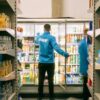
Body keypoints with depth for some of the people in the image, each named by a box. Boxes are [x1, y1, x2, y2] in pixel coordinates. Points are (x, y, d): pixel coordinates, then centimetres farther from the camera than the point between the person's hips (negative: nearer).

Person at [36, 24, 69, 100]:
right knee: (50, 80, 5)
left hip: (41, 62, 3)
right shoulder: (51, 38, -10)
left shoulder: (39, 37, 5)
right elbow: (56, 47, -27)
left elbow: (36, 41, 30)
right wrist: (64, 54, -36)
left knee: (41, 80, 9)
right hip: (50, 62, -3)